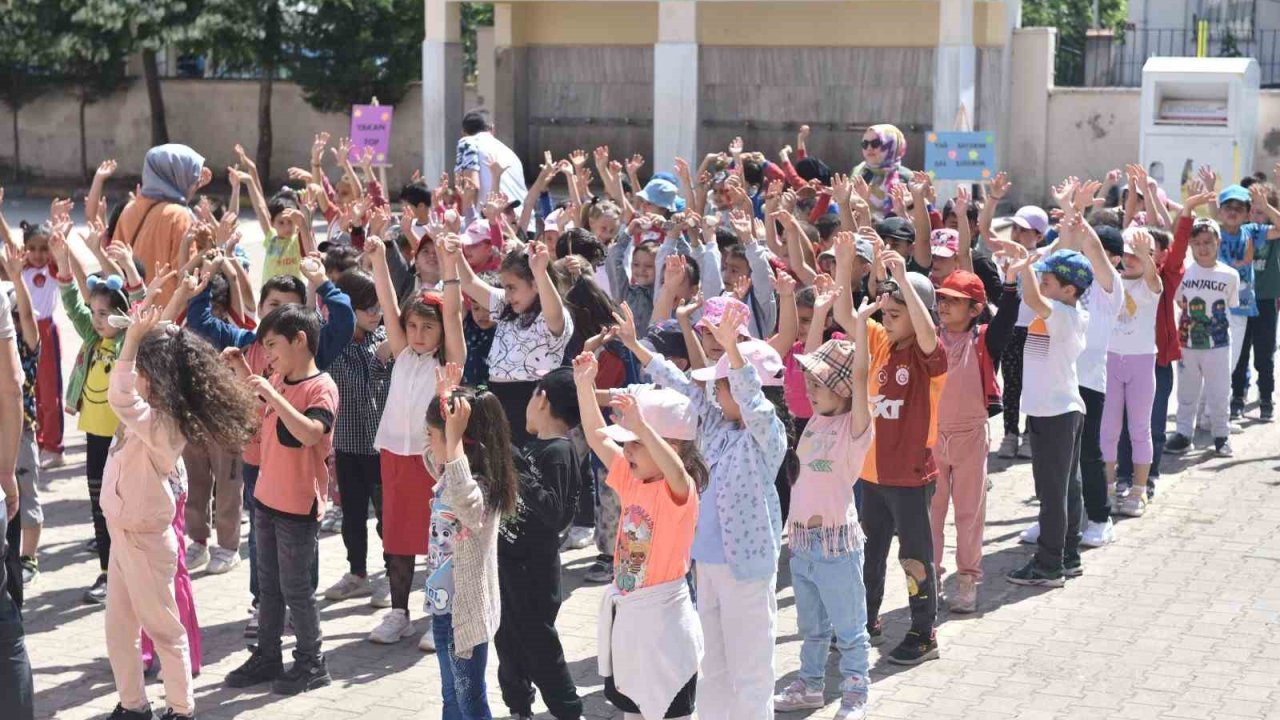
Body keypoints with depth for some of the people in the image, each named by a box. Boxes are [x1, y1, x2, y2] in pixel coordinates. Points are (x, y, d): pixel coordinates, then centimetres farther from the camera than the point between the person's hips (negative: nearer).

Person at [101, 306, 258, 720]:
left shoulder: (159, 424, -26)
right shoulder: (153, 415, 1)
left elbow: (120, 396, -41)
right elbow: (126, 395, 17)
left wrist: (134, 337, -39)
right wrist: (138, 335, 5)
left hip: (145, 537, -9)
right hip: (126, 532, 9)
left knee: (163, 627, 4)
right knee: (118, 626, 15)